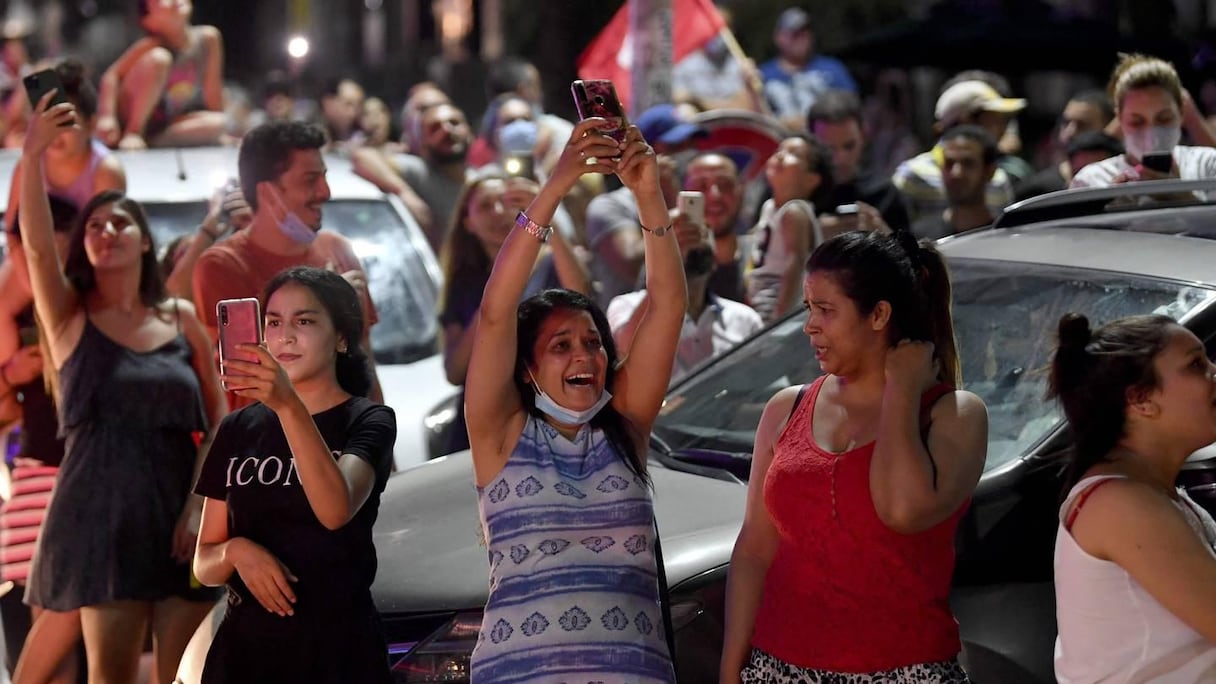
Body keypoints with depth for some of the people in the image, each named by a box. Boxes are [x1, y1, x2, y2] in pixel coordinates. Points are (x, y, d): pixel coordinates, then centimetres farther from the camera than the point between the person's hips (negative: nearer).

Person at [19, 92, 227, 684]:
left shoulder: (182, 319, 8)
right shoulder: (70, 316, 4)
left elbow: (218, 420, 6)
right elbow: (36, 245, -15)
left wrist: (199, 504, -7)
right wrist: (32, 155, -29)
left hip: (179, 512, 2)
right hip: (102, 513, -2)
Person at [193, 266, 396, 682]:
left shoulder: (367, 421, -4)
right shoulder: (237, 430, 8)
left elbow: (336, 510, -25)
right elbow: (205, 564, 10)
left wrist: (289, 405, -35)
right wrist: (235, 550, -13)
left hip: (337, 647, -4)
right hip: (244, 645, 4)